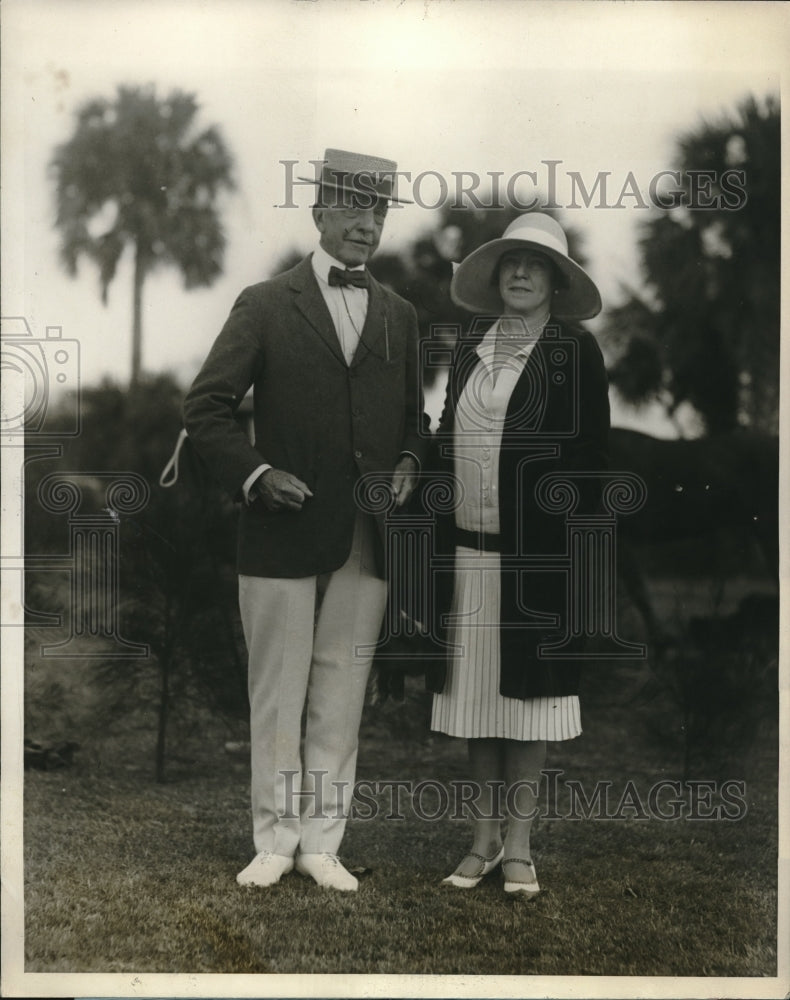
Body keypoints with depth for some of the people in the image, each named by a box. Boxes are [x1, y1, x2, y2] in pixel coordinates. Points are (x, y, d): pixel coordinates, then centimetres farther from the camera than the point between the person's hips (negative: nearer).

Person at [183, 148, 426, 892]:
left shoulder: (399, 316, 13)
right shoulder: (266, 306, 0)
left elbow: (411, 414, 22)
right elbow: (204, 407, -2)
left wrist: (408, 461, 2)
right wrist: (255, 473, -13)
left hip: (367, 538, 3)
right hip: (284, 531, -3)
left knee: (341, 696, 6)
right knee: (276, 694, 4)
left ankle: (321, 842, 15)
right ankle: (275, 842, 15)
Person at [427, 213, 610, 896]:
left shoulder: (575, 350, -1)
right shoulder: (469, 348, 12)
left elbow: (591, 453, -4)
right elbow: (447, 442, 15)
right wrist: (440, 540, 9)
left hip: (536, 551, -4)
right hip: (469, 550, 4)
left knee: (525, 690, 1)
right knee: (476, 691, 8)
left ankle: (519, 846, 10)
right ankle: (486, 838, 18)